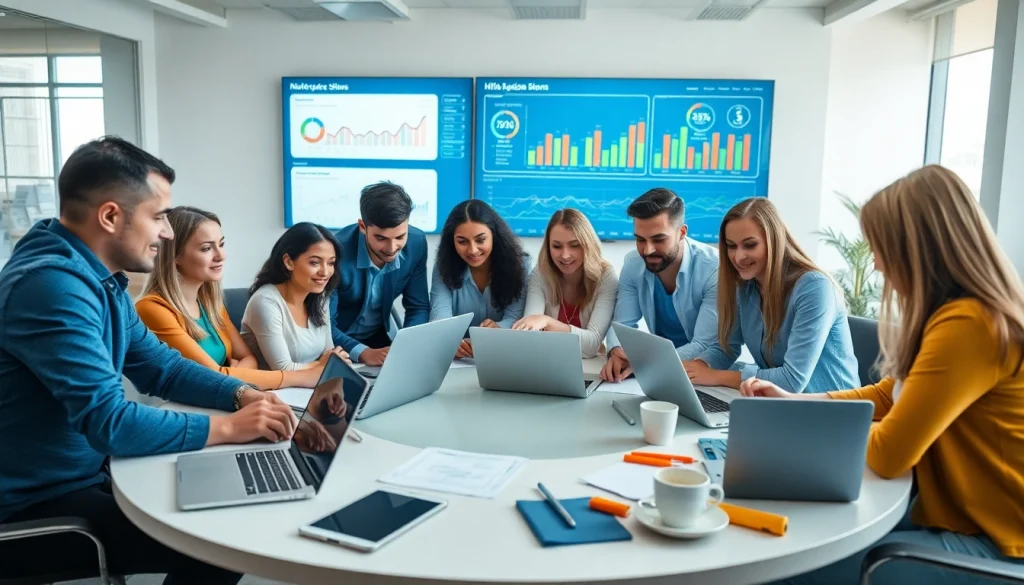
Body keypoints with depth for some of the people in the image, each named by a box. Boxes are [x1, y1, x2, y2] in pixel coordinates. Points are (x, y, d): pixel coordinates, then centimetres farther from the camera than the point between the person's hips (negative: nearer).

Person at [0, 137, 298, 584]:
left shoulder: (100, 278, 6)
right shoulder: (52, 283, -27)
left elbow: (160, 366, 12)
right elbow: (109, 422, -31)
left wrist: (241, 395, -5)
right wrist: (227, 428, -22)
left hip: (84, 477, 9)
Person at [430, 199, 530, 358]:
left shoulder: (518, 263, -7)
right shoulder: (444, 267, -5)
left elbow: (515, 318, -13)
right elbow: (440, 314, -18)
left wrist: (497, 328, -37)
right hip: (457, 357, 0)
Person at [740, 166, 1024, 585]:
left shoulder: (968, 325, -26)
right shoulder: (959, 314, 8)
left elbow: (887, 453, -26)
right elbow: (885, 397, 17)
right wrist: (792, 401, 10)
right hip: (956, 514, 9)